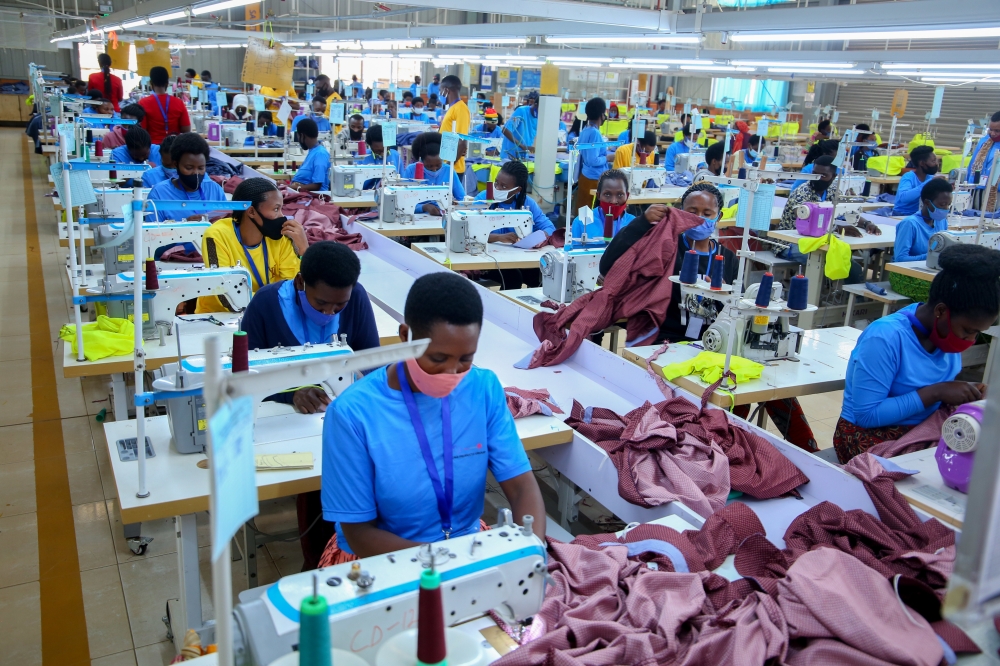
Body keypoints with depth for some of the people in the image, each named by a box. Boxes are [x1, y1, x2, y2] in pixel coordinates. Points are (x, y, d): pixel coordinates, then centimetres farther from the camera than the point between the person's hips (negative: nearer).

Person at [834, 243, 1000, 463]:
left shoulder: (946, 333, 1)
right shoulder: (885, 338, -22)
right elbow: (866, 414, -23)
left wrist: (965, 393, -7)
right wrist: (935, 393, -24)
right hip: (869, 436, -7)